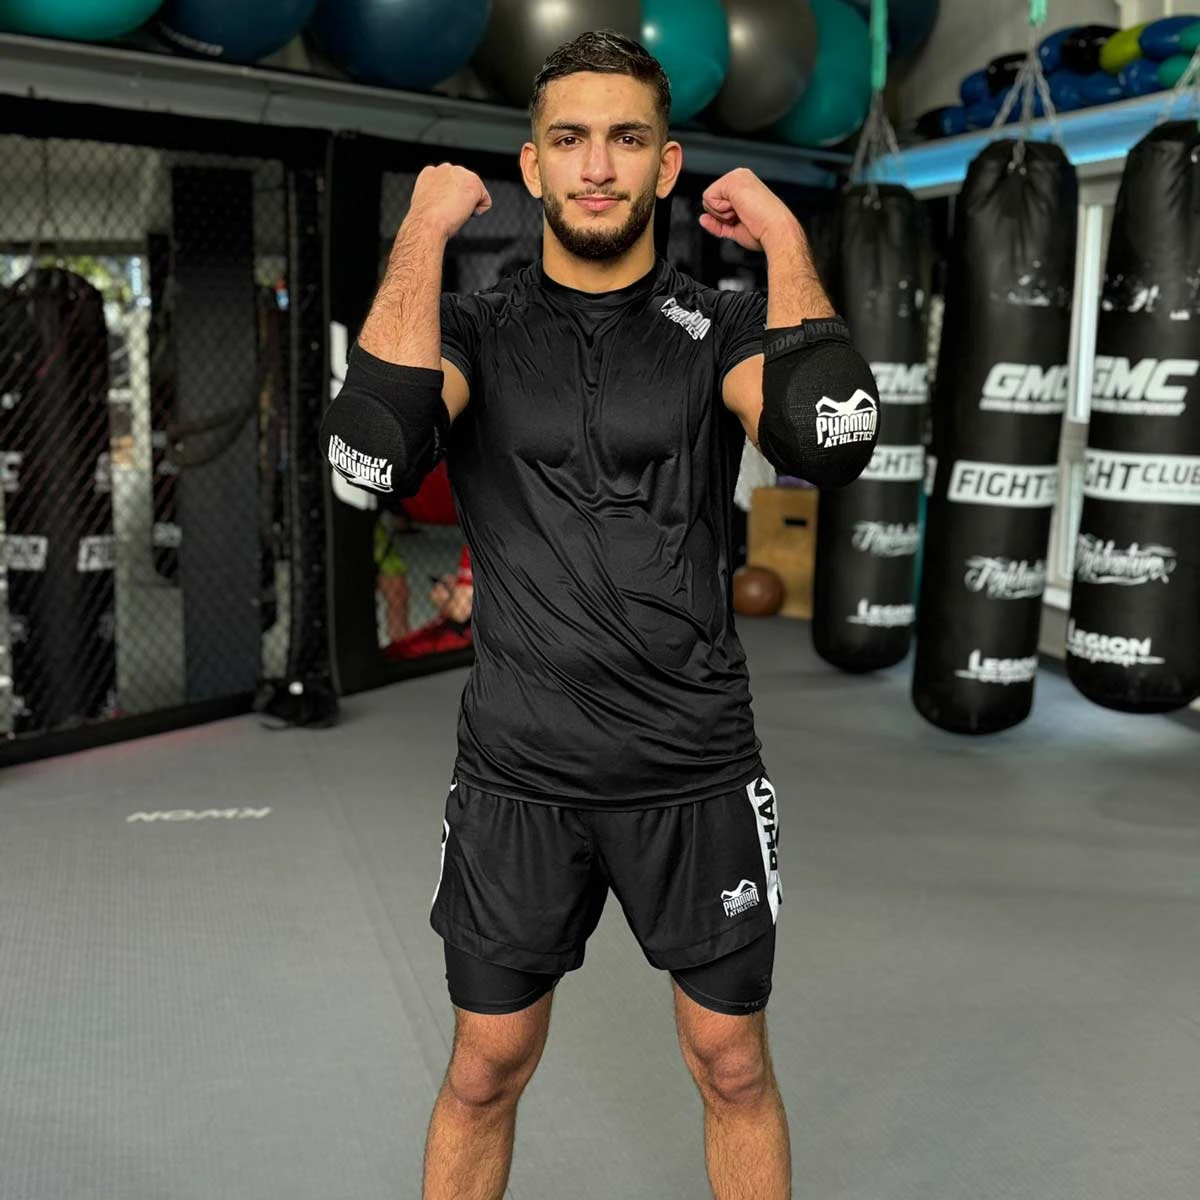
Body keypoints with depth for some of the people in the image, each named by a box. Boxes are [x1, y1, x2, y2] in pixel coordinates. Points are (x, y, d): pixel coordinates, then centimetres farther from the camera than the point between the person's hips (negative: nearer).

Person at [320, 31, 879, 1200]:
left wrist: (784, 236, -13)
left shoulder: (720, 329, 1)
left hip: (695, 773, 0)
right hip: (518, 774, 0)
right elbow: (371, 452, -21)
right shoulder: (475, 328, 1)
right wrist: (422, 234, -16)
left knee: (733, 1066, 13)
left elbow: (828, 442, -21)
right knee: (484, 1073, 12)